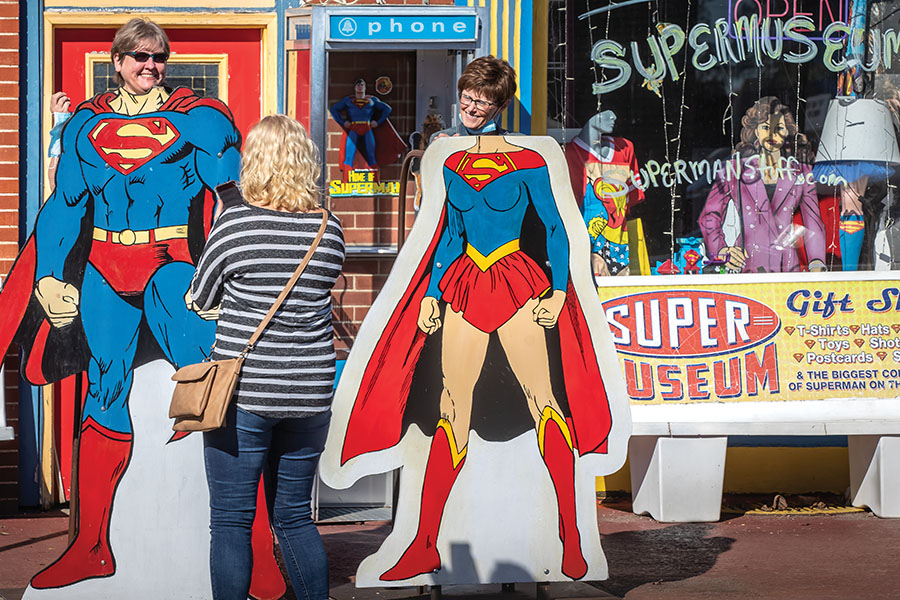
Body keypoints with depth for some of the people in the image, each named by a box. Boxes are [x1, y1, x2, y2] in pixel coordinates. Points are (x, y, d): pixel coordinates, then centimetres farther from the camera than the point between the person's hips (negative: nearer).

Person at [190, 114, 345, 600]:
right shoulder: (329, 230, 2)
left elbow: (199, 300, 3)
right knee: (295, 516, 17)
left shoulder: (235, 224, -9)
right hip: (310, 394, 4)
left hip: (243, 394, -4)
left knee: (231, 521, 4)